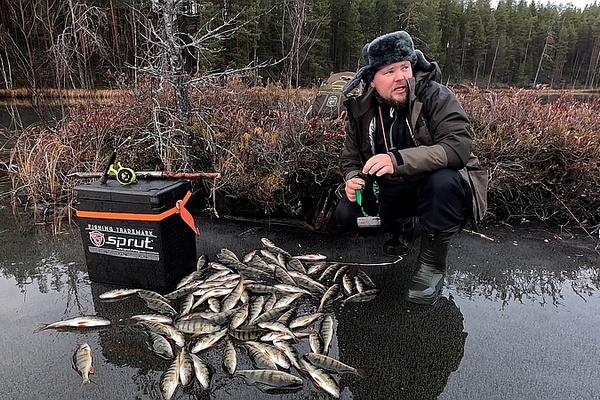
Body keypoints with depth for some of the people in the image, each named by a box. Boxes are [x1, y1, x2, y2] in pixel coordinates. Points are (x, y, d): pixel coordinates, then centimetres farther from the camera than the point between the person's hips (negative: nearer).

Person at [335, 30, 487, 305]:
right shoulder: (361, 109, -2)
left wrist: (399, 159, -43)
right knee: (346, 214, -18)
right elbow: (351, 158, 8)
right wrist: (353, 178, -17)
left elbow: (459, 146, -30)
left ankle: (432, 262, -14)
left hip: (439, 187, -3)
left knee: (443, 182, -38)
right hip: (389, 191, 4)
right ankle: (398, 227, 14)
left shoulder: (435, 95, -17)